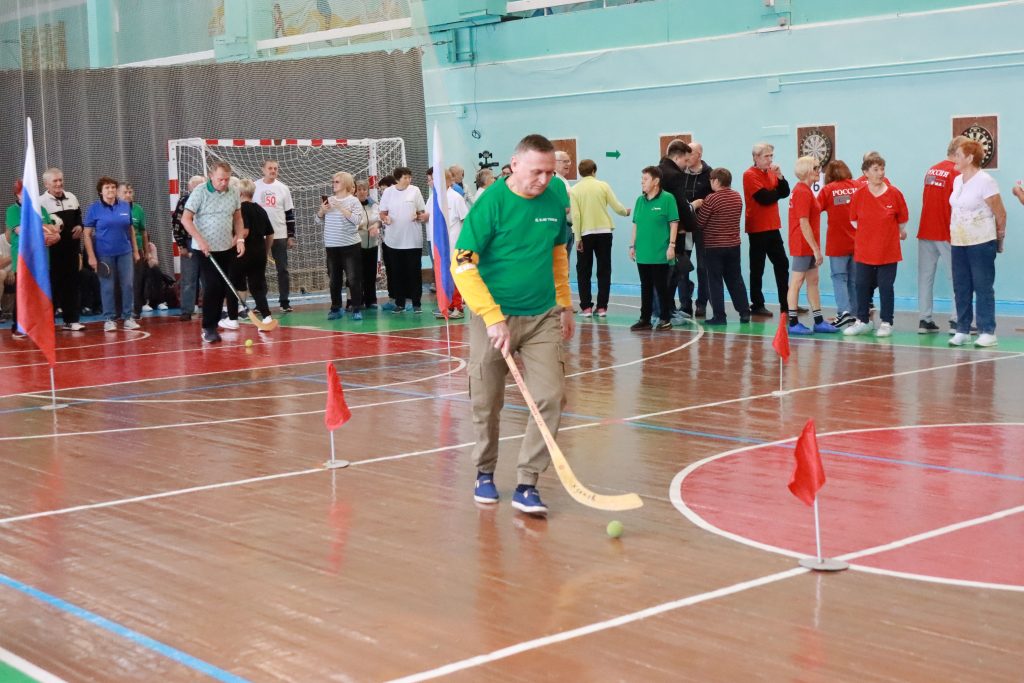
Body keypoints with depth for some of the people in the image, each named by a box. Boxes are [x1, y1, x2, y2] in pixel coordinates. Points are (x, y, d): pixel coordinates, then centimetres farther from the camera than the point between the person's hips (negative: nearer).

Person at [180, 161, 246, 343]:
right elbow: (186, 219, -11)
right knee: (212, 287, -10)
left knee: (223, 287, 12)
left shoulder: (233, 193, 3)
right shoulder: (200, 192, -11)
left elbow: (237, 218, 15)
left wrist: (240, 239, 3)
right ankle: (208, 328, -5)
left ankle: (215, 320, 28)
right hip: (206, 250, -5)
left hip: (227, 248, 5)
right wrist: (200, 240, -20)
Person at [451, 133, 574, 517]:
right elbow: (462, 265, -16)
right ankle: (485, 473, 31)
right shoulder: (491, 203, -13)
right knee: (487, 403, 7)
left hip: (543, 318, 4)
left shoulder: (555, 202, 1)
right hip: (494, 317, -3)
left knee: (551, 398, -9)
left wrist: (565, 305, 19)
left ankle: (527, 486, -1)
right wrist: (493, 319, -22)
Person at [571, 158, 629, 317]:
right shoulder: (603, 186, -2)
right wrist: (626, 212, 19)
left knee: (584, 271, 8)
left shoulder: (575, 189, -3)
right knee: (604, 270, 7)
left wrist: (578, 238, -5)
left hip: (585, 233, 0)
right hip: (604, 232, 1)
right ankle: (602, 307, 4)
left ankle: (586, 307, 4)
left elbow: (575, 215, -8)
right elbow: (617, 207, -3)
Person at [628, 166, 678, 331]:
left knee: (661, 287, 2)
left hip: (660, 254, -6)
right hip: (642, 253, 6)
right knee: (645, 287, 12)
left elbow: (674, 223, -8)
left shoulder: (667, 199, -8)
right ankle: (645, 319, 19)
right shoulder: (640, 200, 9)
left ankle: (665, 319, 12)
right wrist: (633, 245, 12)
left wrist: (671, 245, -13)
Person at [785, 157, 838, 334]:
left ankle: (819, 321, 16)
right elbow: (803, 223, -21)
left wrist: (816, 248, 16)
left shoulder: (804, 190, 14)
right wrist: (816, 249, -20)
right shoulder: (802, 192, -16)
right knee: (796, 282, -3)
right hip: (803, 246, -10)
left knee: (813, 281, 11)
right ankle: (793, 323, 2)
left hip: (809, 246, 10)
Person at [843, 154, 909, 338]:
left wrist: (896, 232, 13)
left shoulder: (894, 193, -6)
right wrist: (869, 231, 8)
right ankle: (862, 321, 19)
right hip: (864, 250, 2)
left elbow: (902, 220, 6)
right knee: (862, 286, 8)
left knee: (886, 287, 3)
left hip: (888, 250, -2)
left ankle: (886, 323, 12)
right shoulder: (858, 195, -4)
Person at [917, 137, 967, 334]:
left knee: (925, 276, 7)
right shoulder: (956, 173, -12)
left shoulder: (931, 170, 10)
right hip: (946, 234, -6)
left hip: (925, 232, 7)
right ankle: (956, 321, -3)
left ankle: (924, 320, 7)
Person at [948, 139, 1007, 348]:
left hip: (981, 244, -7)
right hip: (959, 243, 7)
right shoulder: (958, 180, 10)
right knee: (961, 288, 8)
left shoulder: (985, 181, -12)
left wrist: (999, 237, 3)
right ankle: (962, 330, 13)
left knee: (983, 287, -4)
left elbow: (1001, 214, -8)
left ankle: (988, 332, 0)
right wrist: (953, 235, 15)